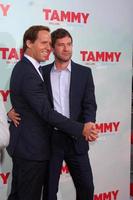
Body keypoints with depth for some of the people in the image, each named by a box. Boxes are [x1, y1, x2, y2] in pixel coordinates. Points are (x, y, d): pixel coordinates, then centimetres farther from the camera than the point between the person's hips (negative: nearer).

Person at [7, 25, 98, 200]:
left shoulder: (23, 68, 11)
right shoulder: (28, 73, -22)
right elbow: (46, 112, -25)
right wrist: (81, 129, -23)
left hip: (24, 145, 10)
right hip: (32, 148, -10)